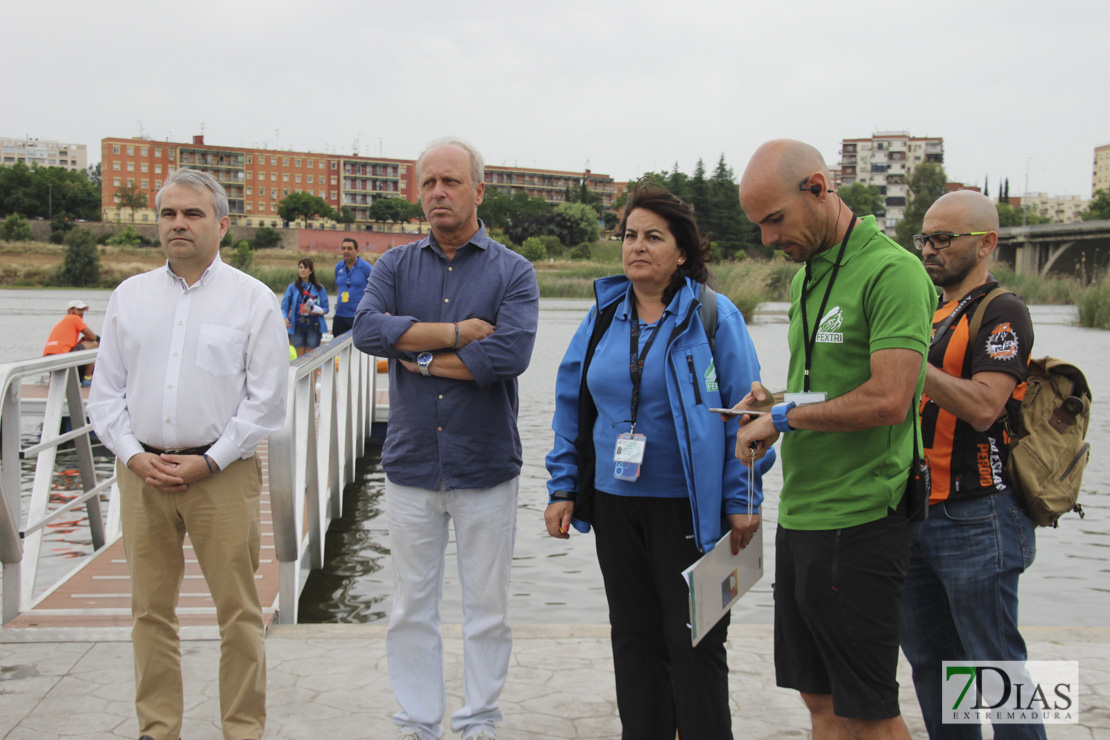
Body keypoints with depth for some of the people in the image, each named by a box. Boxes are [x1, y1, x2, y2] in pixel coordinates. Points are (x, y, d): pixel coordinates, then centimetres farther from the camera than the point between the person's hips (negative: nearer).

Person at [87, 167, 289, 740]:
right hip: (142, 472, 3)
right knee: (150, 608, 9)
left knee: (238, 611, 0)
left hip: (221, 473, -3)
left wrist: (208, 461, -9)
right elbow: (106, 391, 12)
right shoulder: (130, 295, 12)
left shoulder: (253, 299, 1)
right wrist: (135, 455, -3)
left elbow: (265, 399, -3)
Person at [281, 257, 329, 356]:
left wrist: (316, 312, -19)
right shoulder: (292, 287, 4)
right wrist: (285, 319, -15)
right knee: (300, 357, 6)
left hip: (313, 327, -1)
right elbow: (284, 306, 4)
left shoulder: (319, 288, 2)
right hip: (297, 326, 1)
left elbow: (325, 308, 1)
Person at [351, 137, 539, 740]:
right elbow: (368, 328, -12)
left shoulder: (513, 271, -1)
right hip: (410, 464, 2)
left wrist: (421, 357, -11)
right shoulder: (396, 265, 7)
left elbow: (511, 352, -18)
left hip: (486, 466, -2)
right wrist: (458, 333, -14)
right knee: (411, 608, 10)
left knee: (487, 607, 8)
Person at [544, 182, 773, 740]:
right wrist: (563, 489, 8)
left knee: (694, 641, 3)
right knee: (634, 636, 15)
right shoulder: (603, 317, 8)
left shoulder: (714, 316, -6)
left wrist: (741, 500, -10)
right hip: (615, 505, 5)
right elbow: (572, 408, 13)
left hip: (689, 507, -5)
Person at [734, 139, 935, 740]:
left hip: (858, 524, -9)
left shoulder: (892, 271, -14)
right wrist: (774, 402, 4)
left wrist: (784, 415, -12)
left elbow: (887, 400, -23)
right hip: (799, 516, 9)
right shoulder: (807, 273, 14)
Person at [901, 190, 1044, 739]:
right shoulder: (930, 313, 17)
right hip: (918, 514, 9)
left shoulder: (1003, 312, -9)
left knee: (995, 663, -1)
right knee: (929, 662, 15)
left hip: (976, 519, -9)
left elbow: (982, 406, -24)